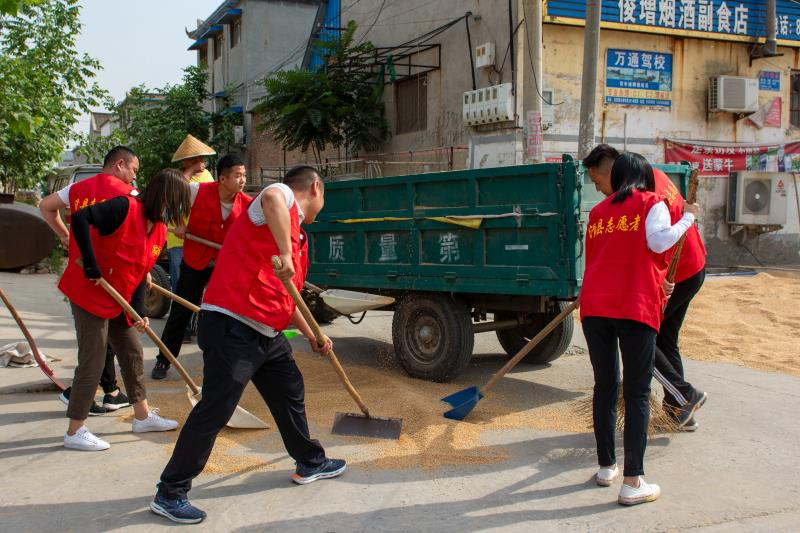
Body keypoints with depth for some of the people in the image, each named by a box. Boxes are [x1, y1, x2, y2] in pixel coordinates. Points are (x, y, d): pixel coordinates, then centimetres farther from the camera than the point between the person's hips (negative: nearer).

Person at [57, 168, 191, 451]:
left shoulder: (160, 231, 4)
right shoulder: (125, 207, -21)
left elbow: (141, 273, 6)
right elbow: (80, 219, -32)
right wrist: (91, 265, -30)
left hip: (118, 300, 9)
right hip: (90, 293, -9)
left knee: (133, 353, 14)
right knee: (92, 361, -4)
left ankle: (143, 416, 29)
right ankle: (75, 432, 7)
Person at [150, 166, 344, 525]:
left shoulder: (298, 238, 22)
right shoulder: (285, 196, -5)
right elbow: (271, 198, -34)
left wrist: (312, 336, 31)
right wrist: (285, 255, -32)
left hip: (267, 333, 10)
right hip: (232, 325, -10)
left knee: (290, 391, 21)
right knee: (215, 409, -7)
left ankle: (310, 463, 41)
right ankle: (169, 494, 5)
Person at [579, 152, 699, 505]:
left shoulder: (598, 211, 20)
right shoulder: (652, 203, 4)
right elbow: (659, 242, -13)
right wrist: (687, 218, 2)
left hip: (594, 306, 5)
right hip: (635, 307, -5)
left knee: (605, 386, 15)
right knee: (637, 393, 0)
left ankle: (606, 466, 25)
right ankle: (632, 482, -1)